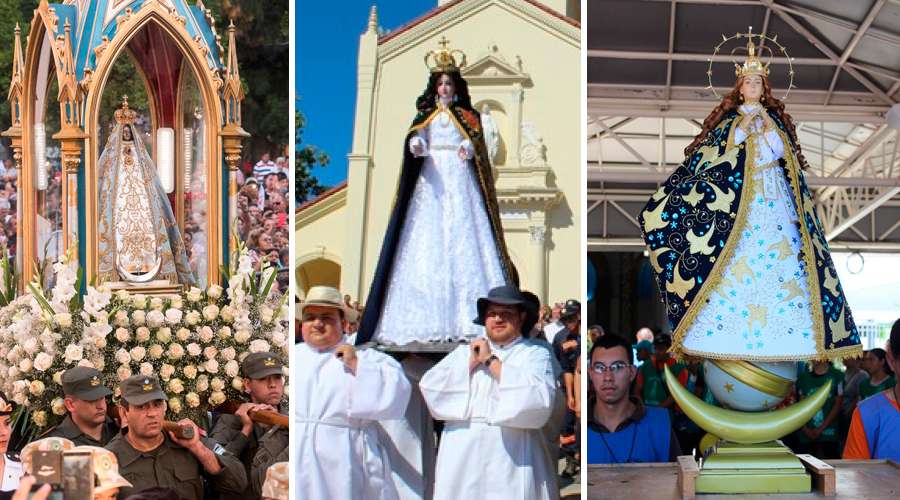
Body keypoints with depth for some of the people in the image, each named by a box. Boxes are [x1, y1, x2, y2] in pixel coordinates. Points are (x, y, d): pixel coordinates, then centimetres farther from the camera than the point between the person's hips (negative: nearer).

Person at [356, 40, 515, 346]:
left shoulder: (466, 115, 13)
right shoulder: (427, 114, 16)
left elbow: (475, 140, -3)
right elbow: (415, 137, -1)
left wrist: (467, 149, -27)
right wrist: (416, 146, -24)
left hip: (460, 179, -1)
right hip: (431, 179, 1)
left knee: (463, 239, -10)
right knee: (428, 241, -8)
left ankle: (468, 316, -12)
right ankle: (428, 320, -10)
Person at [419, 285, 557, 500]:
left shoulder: (536, 354, 4)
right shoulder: (464, 351, 16)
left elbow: (538, 399, -14)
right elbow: (429, 386, 6)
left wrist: (491, 361, -5)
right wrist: (471, 363, 0)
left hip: (511, 460, -3)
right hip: (461, 458, 3)